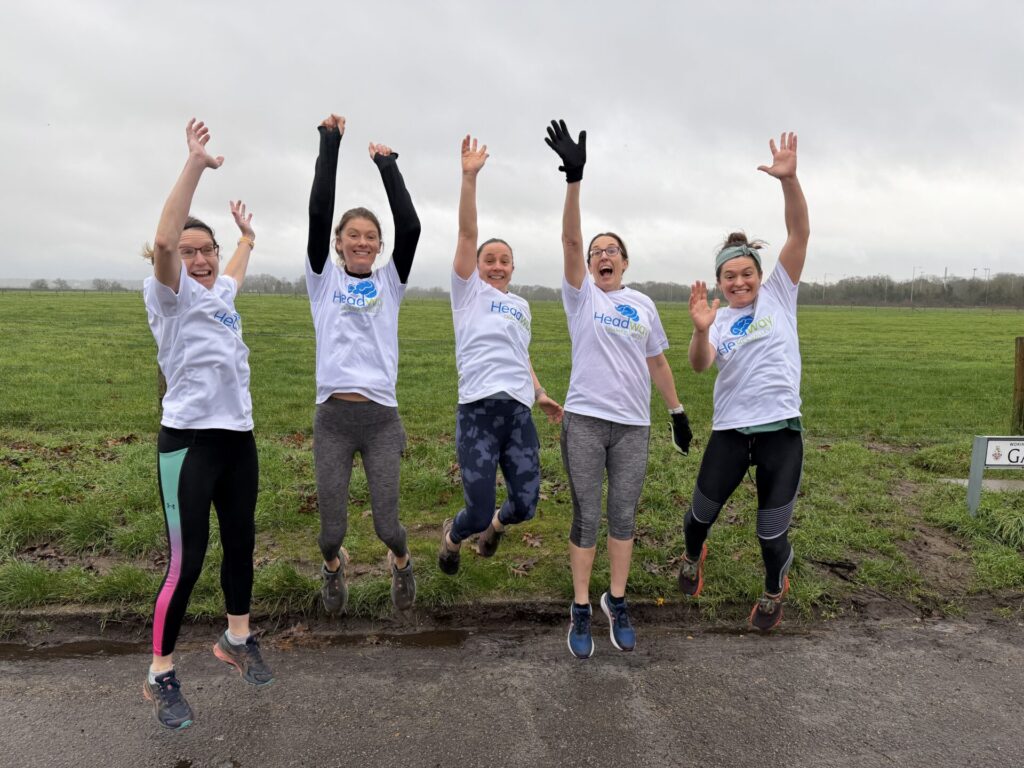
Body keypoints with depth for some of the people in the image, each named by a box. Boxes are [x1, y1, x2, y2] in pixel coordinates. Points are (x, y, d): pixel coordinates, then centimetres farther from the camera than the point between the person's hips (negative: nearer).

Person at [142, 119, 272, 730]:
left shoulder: (220, 291, 15)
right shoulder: (171, 295, -5)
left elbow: (236, 271, 40)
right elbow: (163, 241, -25)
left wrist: (248, 235, 52)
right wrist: (196, 164, -26)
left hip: (239, 436, 8)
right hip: (190, 441, -7)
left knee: (241, 542, 16)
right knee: (186, 561, -6)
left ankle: (237, 640, 35)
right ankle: (161, 676, 12)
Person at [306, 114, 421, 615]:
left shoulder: (389, 282, 8)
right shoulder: (323, 278, 6)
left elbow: (410, 226, -4)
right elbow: (318, 213, -4)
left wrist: (388, 166, 1)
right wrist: (329, 145, -4)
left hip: (381, 418, 0)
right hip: (332, 418, 0)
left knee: (386, 524, 2)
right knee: (332, 529, 4)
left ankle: (401, 564, 37)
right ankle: (334, 568, 41)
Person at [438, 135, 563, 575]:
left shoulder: (521, 306, 21)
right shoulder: (468, 291, 7)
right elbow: (467, 233, -4)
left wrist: (540, 394, 20)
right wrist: (470, 178, -11)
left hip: (519, 412, 5)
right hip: (478, 412, -5)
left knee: (525, 506, 5)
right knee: (478, 511, -3)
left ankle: (495, 524, 41)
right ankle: (453, 536, 34)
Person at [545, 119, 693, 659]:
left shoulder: (642, 305, 12)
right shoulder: (581, 295, 3)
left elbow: (657, 362, 17)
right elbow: (570, 239, -12)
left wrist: (678, 412, 14)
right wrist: (574, 177, -22)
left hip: (633, 425, 3)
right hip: (584, 421, -3)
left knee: (623, 515, 9)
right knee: (587, 517, 2)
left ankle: (616, 602, 24)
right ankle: (581, 610, 16)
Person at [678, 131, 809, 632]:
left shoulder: (779, 294, 2)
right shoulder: (718, 319, 3)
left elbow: (799, 233, -11)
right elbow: (699, 366, -16)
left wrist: (788, 180, -25)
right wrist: (700, 330, -37)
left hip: (780, 428, -1)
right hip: (729, 430, 1)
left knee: (772, 532, 6)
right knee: (703, 512, 13)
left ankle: (774, 591, 40)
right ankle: (693, 557, 50)